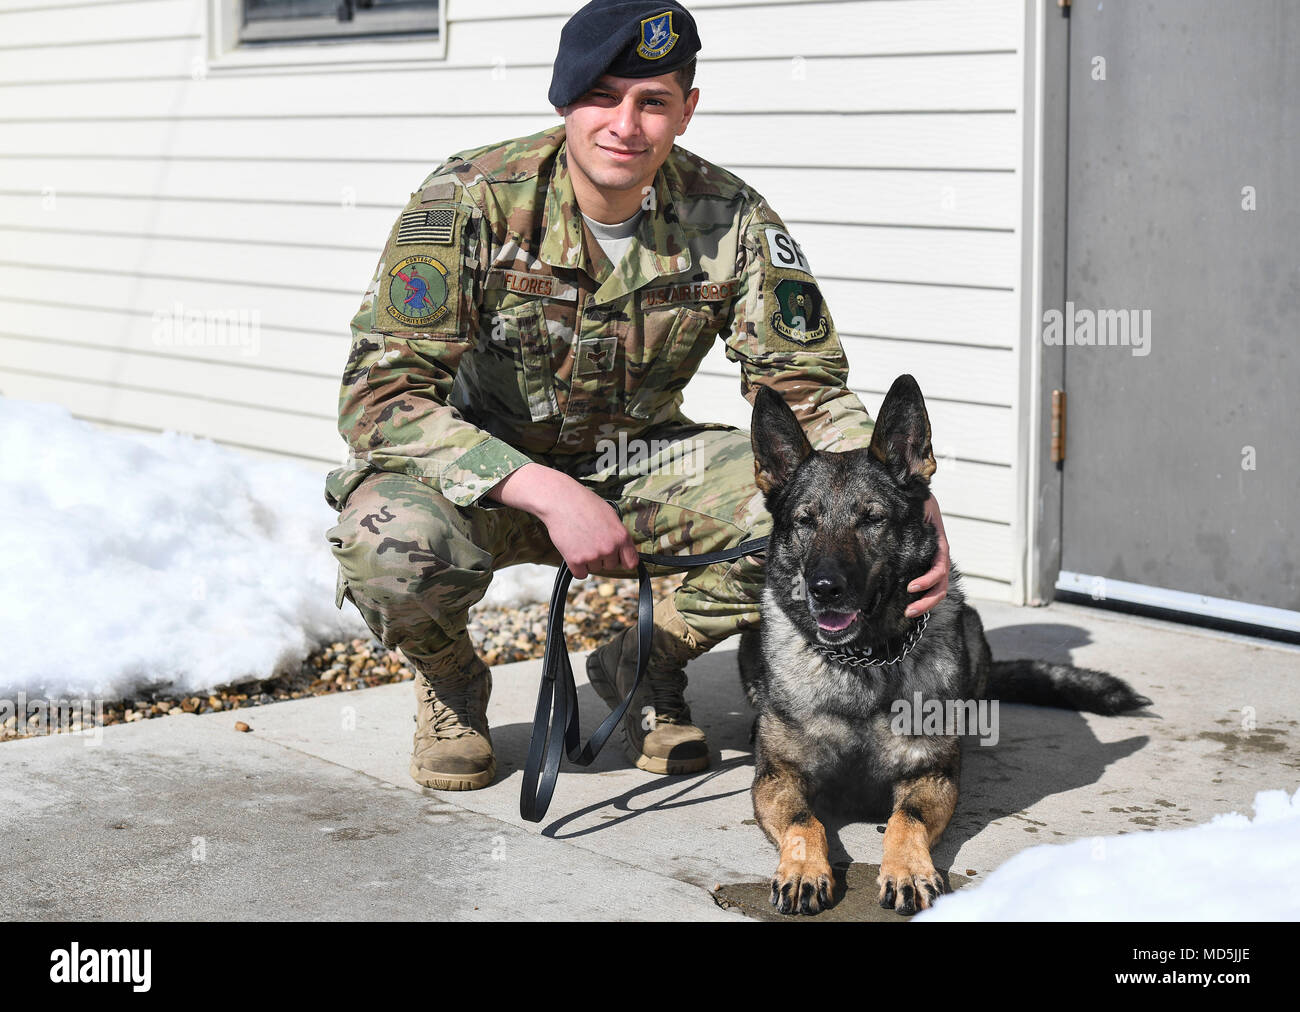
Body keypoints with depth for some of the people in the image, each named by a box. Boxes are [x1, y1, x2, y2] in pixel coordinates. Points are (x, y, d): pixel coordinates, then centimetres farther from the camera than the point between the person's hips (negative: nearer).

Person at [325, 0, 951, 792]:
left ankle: (647, 665, 6)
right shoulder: (470, 201, -22)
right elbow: (379, 395, -27)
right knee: (395, 542, -37)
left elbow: (807, 391, -10)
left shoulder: (729, 218, -13)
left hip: (639, 467, 3)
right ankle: (450, 681, 2)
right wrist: (547, 493, -39)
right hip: (485, 470, -3)